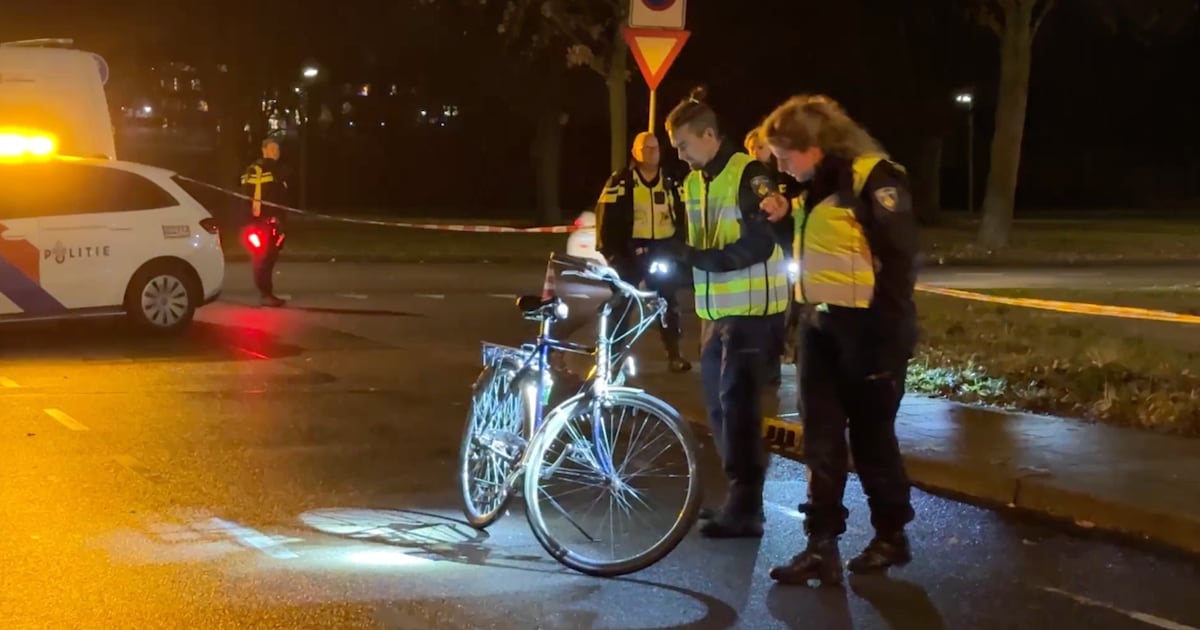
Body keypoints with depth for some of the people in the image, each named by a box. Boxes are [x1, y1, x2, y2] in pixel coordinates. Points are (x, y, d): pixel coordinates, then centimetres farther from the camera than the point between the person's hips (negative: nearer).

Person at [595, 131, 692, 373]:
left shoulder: (670, 182, 9)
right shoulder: (620, 182, -5)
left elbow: (681, 216, 15)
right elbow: (607, 218, -7)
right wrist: (610, 251, -11)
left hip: (663, 250, 4)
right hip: (629, 250, -4)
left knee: (669, 302, 8)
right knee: (620, 303, 0)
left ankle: (674, 354, 15)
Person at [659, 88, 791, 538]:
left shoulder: (748, 174, -14)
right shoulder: (694, 183, 13)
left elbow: (760, 245, -21)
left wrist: (697, 257, -26)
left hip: (750, 309, -9)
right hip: (717, 310, 9)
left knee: (737, 404, -10)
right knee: (719, 404, 11)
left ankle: (746, 510, -5)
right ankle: (739, 497, 21)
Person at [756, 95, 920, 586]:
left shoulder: (872, 176, -16)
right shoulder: (820, 183, 11)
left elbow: (900, 257, -18)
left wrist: (887, 335, -19)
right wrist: (784, 219, 3)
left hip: (867, 328, -8)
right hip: (820, 324, 8)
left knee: (871, 435, 4)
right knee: (821, 440, 6)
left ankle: (891, 536, 21)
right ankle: (821, 547, 9)